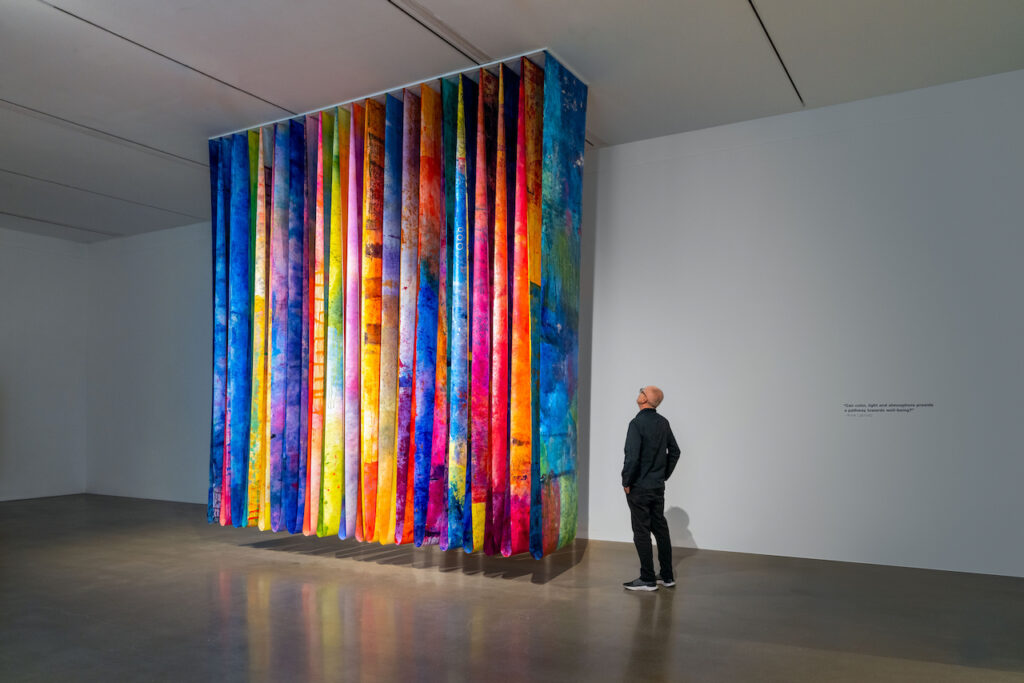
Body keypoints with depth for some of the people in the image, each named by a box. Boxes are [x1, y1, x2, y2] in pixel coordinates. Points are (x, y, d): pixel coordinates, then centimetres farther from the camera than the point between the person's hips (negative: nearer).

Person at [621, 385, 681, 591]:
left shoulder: (637, 423, -17)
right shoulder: (663, 423, 6)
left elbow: (632, 457, -23)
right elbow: (674, 451, 14)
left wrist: (626, 482, -11)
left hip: (639, 487, -7)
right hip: (658, 487, 7)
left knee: (642, 532, 0)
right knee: (661, 529, 14)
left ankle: (648, 580, 5)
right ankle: (667, 576, 22)